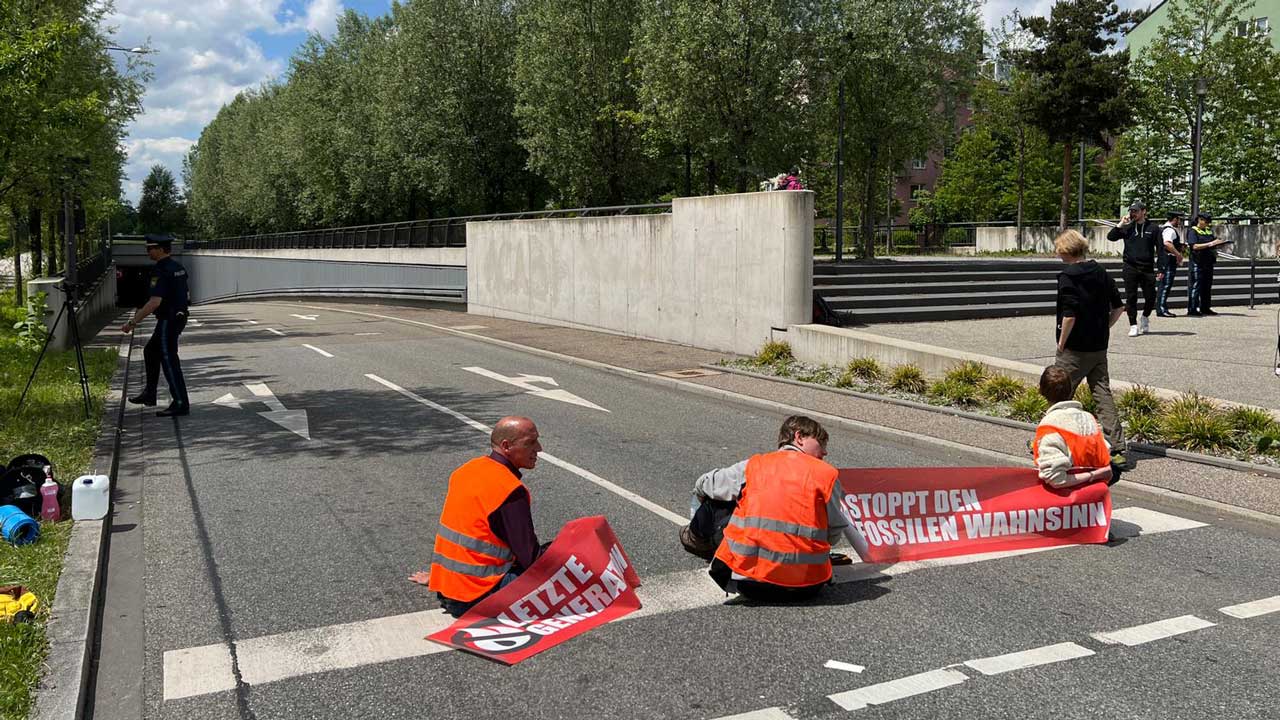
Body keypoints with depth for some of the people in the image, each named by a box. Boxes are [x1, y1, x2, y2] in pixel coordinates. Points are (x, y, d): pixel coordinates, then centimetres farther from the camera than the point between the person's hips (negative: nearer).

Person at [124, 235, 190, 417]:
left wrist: (133, 322, -27)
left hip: (168, 320, -10)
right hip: (179, 316, 10)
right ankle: (149, 394, 29)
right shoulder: (178, 267, 9)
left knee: (169, 360, -5)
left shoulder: (162, 271, -20)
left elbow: (155, 302, -28)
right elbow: (185, 294, 19)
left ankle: (181, 403, -3)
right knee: (150, 351, 21)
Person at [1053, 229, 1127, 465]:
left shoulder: (1067, 276, -14)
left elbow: (1069, 315, -20)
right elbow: (1118, 307, 10)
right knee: (1103, 394, 8)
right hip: (1099, 348, 7)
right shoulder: (1100, 272, 7)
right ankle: (1117, 448, 5)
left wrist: (1061, 344, -11)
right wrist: (1103, 329, 15)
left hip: (1075, 348, -6)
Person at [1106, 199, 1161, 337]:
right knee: (1131, 298, -1)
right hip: (1130, 269, 1)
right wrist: (1121, 224, -10)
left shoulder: (1152, 228, 3)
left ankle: (1145, 317, 32)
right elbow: (1110, 237, -2)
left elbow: (1160, 249, 3)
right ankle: (1133, 326, 7)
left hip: (1147, 269, 0)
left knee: (1150, 297, 4)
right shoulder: (1127, 227, 7)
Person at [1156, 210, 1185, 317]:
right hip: (1168, 260, -11)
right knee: (1166, 285, -11)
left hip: (1168, 261, 11)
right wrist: (1178, 254, -25)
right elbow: (1167, 243, -31)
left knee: (1165, 285, 11)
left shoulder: (1164, 228, 20)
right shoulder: (1170, 230, -14)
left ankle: (1161, 308, 14)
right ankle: (1161, 309, -12)